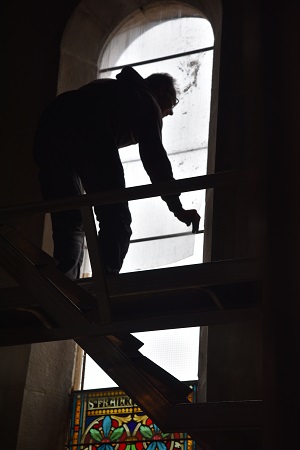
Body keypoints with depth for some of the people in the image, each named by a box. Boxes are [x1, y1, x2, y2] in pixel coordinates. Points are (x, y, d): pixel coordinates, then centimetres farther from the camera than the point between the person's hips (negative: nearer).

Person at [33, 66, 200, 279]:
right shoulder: (146, 101, 21)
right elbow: (154, 158, 10)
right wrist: (177, 208, 10)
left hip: (49, 128, 7)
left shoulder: (113, 89, 42)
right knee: (116, 221, -3)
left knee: (70, 224, 12)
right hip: (86, 133, -7)